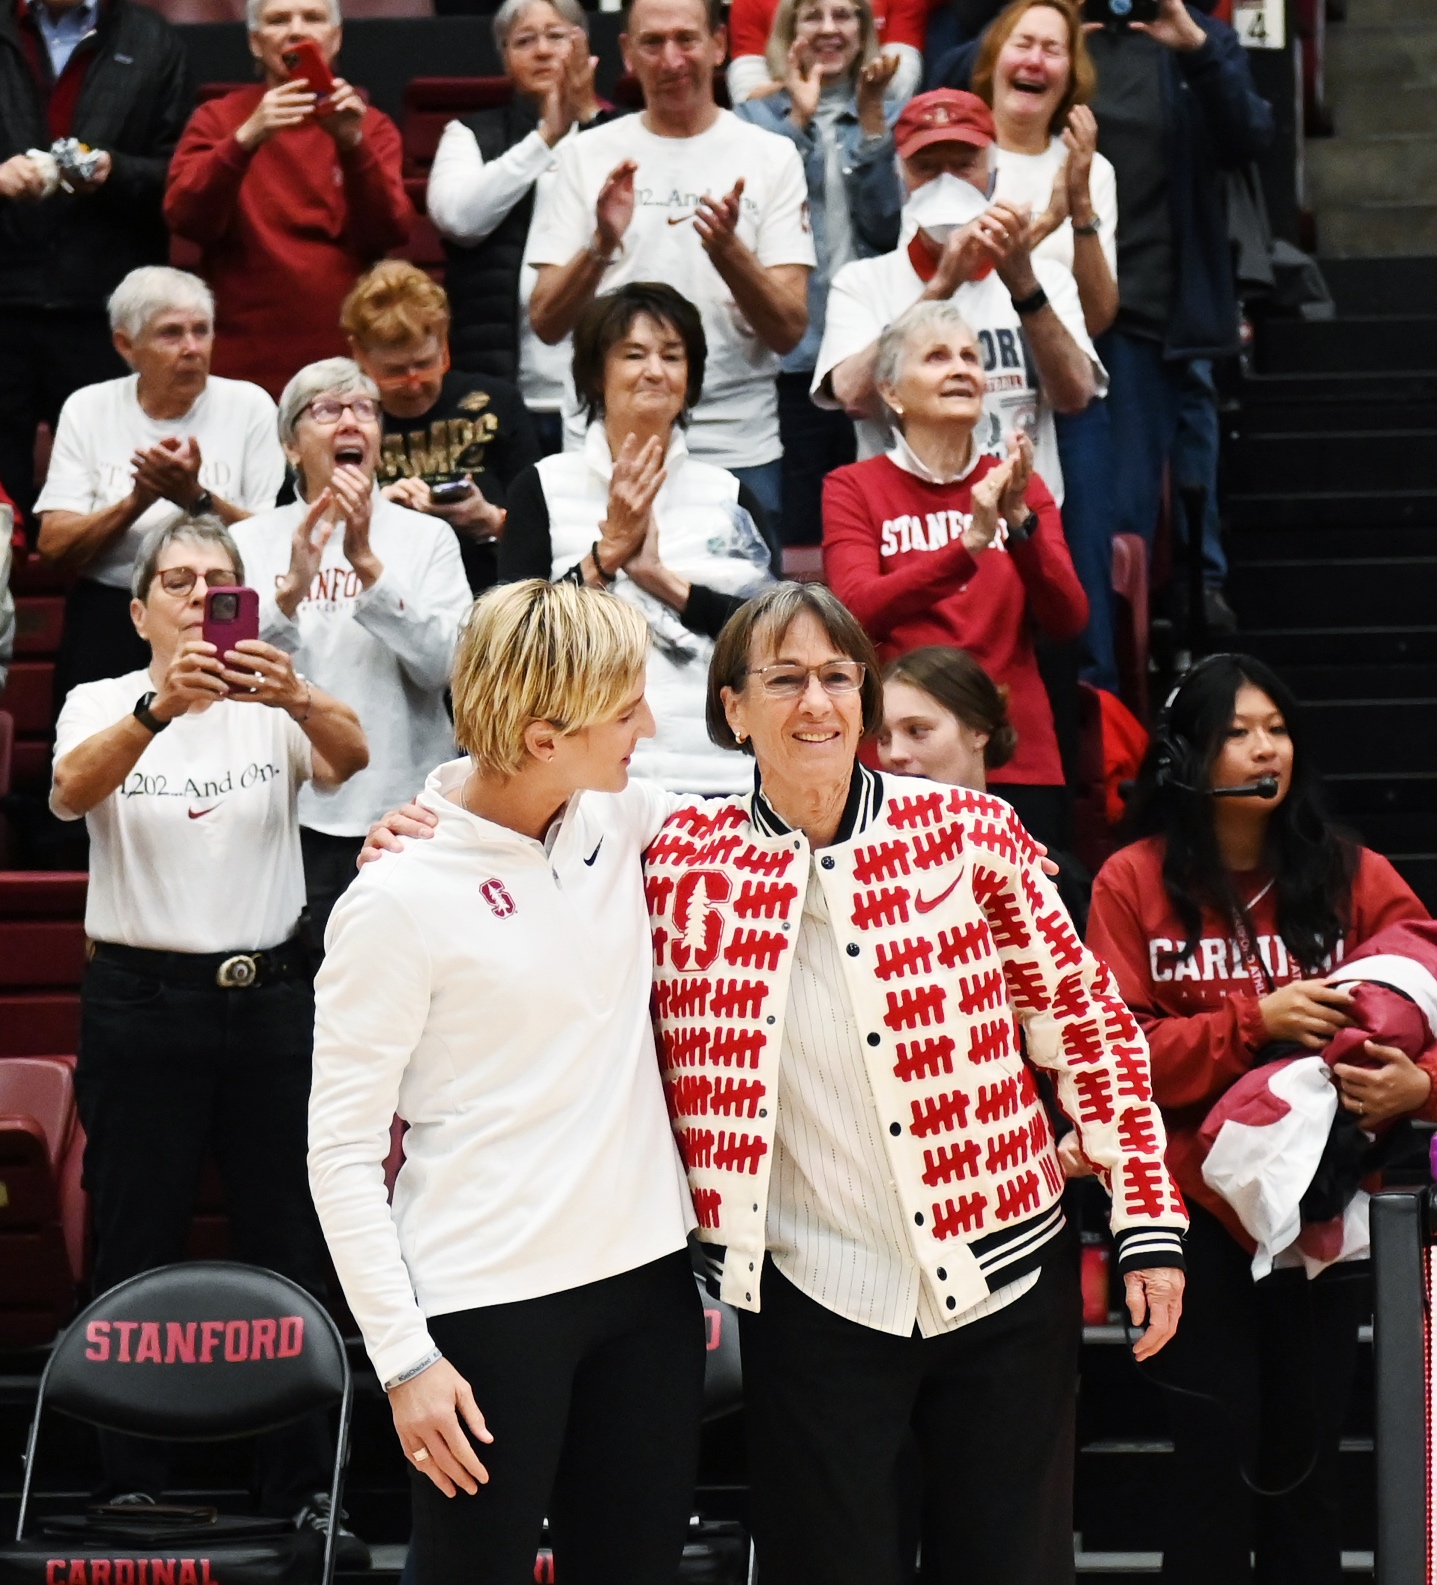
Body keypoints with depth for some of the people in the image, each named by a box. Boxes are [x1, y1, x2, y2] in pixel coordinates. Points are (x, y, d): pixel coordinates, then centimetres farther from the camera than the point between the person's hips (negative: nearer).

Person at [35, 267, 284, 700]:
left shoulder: (249, 406, 3)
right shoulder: (87, 408, 7)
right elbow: (54, 544, -1)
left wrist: (196, 498, -17)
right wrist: (138, 501, -14)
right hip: (106, 627, 1)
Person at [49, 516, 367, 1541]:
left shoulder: (276, 710, 3)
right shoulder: (102, 705, 0)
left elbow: (350, 756, -18)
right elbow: (71, 791, -21)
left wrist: (298, 699, -41)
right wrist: (159, 707, -40)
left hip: (269, 995, 1)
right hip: (143, 998, -1)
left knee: (289, 1245, 6)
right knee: (138, 1254, 5)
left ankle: (303, 1486, 16)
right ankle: (134, 1487, 15)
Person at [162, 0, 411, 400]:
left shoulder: (370, 125, 7)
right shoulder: (217, 119, 4)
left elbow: (388, 234, -7)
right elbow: (186, 219, -12)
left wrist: (353, 144, -21)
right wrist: (246, 138, -25)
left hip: (346, 365, 1)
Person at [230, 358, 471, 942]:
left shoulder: (426, 537, 8)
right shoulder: (249, 541, 9)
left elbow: (444, 663, -6)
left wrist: (368, 563, -14)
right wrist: (290, 590, -18)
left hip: (400, 806, 0)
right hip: (288, 812, 0)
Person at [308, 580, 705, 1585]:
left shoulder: (621, 818, 4)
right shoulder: (400, 899, -13)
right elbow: (342, 1151, -10)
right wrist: (403, 1358, -14)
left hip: (648, 1276, 6)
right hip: (490, 1304, -6)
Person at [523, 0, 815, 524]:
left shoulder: (771, 156, 3)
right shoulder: (588, 155, 6)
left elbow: (789, 331, -5)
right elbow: (545, 323, -1)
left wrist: (727, 250, -22)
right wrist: (602, 246, -18)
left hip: (737, 451, -1)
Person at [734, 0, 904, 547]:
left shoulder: (891, 119, 13)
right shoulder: (758, 118, 8)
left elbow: (888, 224, -3)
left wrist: (870, 118, -8)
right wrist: (799, 120, -13)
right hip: (791, 356, -1)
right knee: (796, 530, -2)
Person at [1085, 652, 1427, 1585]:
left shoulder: (1354, 877, 2)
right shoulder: (1134, 883, -2)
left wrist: (1415, 1082, -26)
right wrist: (1253, 1023, -20)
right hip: (1197, 1203, -1)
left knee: (1306, 1449, 7)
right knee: (1220, 1448, -1)